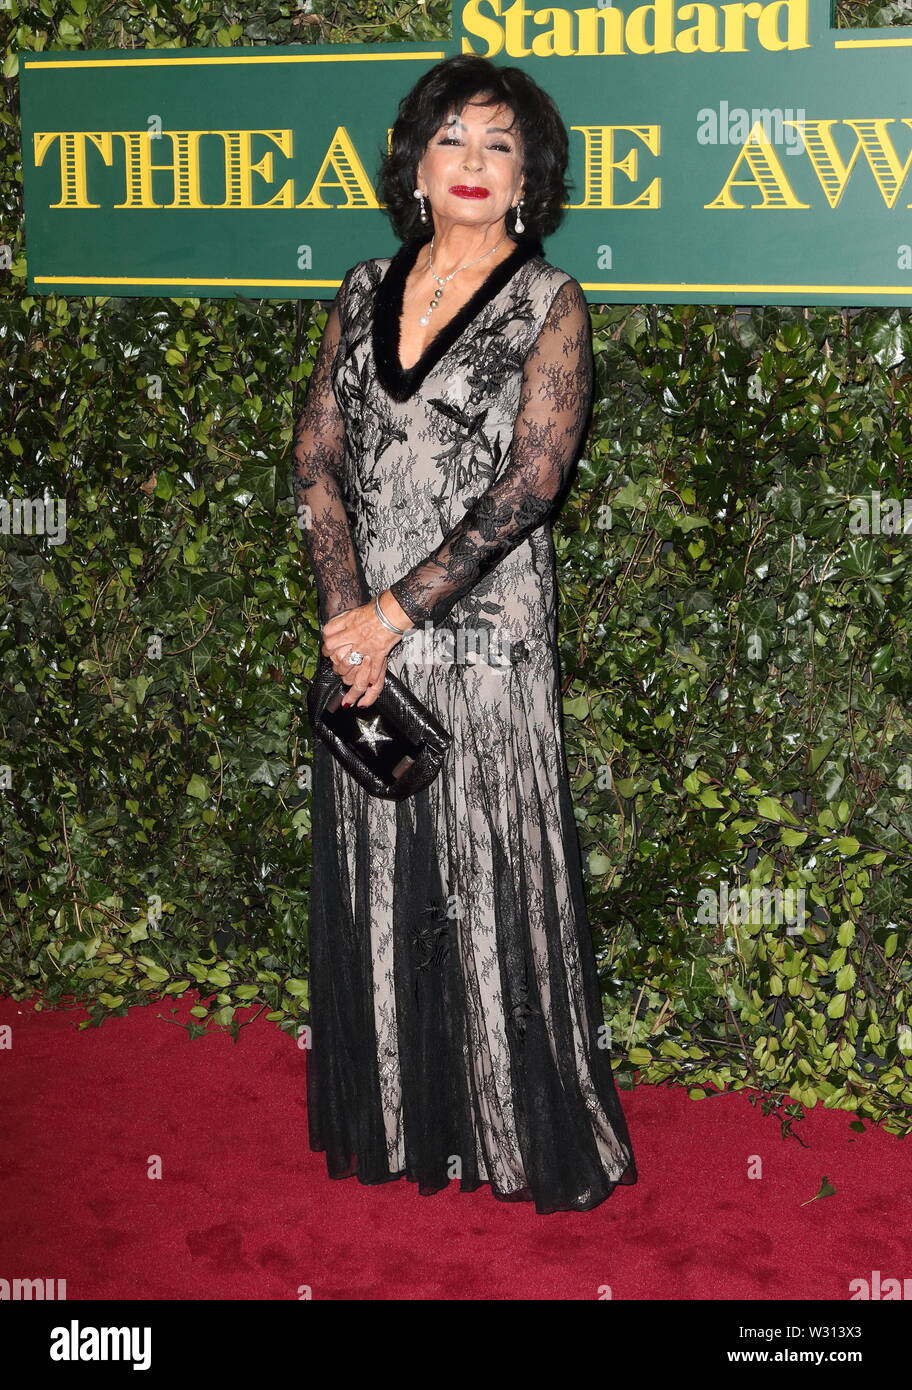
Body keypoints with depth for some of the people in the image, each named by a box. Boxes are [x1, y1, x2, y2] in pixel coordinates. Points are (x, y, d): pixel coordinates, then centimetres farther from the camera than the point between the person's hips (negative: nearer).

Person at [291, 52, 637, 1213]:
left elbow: (527, 484, -13)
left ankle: (530, 1135, 17)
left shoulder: (548, 305, -3)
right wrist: (345, 609, -11)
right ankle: (396, 1118, 27)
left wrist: (394, 613, -16)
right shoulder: (365, 292, 9)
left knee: (491, 884, 1)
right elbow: (316, 458, 4)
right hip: (365, 633, 4)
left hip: (483, 634, -4)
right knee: (374, 881, 11)